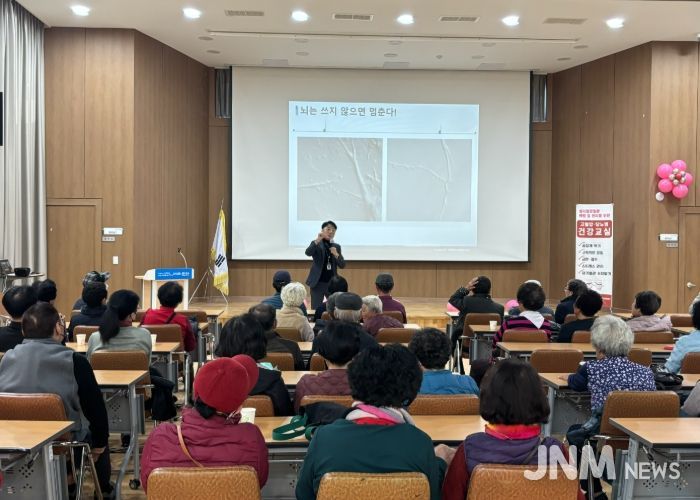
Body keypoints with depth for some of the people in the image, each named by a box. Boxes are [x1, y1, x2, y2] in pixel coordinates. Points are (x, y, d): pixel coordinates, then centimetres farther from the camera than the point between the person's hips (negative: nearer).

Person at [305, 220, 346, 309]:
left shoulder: (336, 246, 10)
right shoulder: (316, 244, 0)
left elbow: (342, 265, 5)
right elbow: (308, 253, -21)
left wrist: (336, 254, -14)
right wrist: (317, 240, -33)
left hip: (332, 283, 4)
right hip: (318, 283, -4)